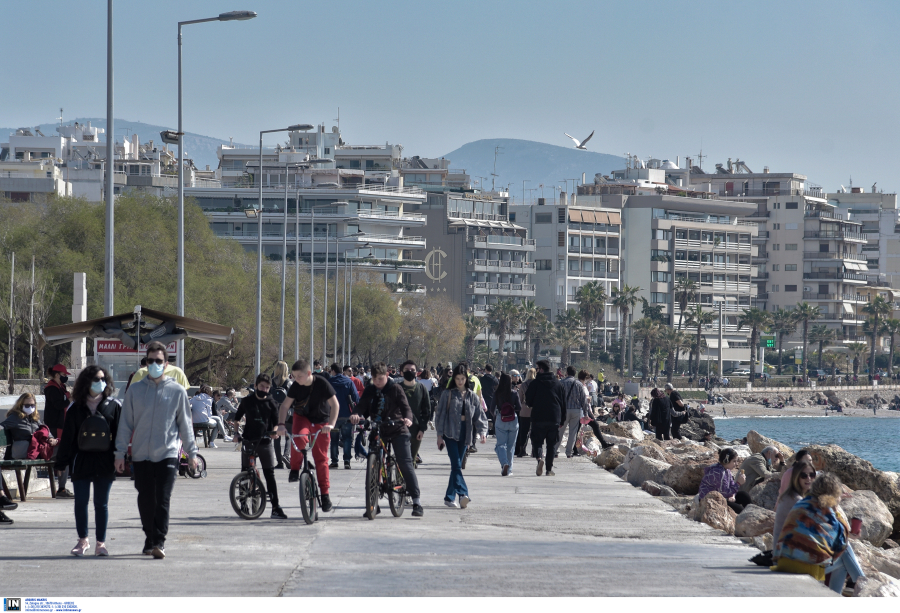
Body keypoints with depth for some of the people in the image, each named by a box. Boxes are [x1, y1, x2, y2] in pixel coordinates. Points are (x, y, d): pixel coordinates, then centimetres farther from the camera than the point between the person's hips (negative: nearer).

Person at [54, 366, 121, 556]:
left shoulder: (114, 407, 3)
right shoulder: (75, 408, 4)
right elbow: (67, 437, 6)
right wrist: (61, 462, 3)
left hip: (105, 463, -1)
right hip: (81, 461, 1)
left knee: (101, 503, 3)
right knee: (81, 502, 3)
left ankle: (101, 542, 10)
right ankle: (83, 540, 17)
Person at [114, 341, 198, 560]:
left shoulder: (177, 391, 4)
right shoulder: (135, 390, 6)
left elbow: (185, 424, 10)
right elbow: (125, 424, 9)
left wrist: (191, 452, 8)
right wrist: (120, 453, 5)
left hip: (167, 454, -2)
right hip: (141, 455, 2)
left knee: (162, 500, -11)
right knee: (145, 500, 8)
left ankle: (159, 542, -12)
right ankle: (149, 539, 21)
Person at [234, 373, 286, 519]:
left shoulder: (271, 403, 6)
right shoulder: (247, 401, 6)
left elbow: (276, 422, 7)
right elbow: (237, 418, 15)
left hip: (265, 442, 0)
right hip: (248, 441, 0)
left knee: (270, 474, -5)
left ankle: (276, 507, -7)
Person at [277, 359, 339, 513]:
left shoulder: (322, 383, -22)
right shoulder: (296, 386, -14)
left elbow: (334, 404, -20)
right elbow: (285, 405, -12)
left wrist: (331, 424, -32)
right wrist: (281, 424, -27)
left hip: (321, 422, -1)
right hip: (302, 417, 1)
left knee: (321, 458, -3)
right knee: (300, 437, -33)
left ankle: (325, 494, 4)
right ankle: (294, 470, -12)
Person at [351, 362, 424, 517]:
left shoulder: (395, 388, -3)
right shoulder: (369, 391, 7)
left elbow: (405, 407, -10)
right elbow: (362, 406, -3)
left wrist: (408, 418, -32)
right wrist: (356, 415, -26)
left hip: (397, 431, -4)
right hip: (377, 432, 4)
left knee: (405, 464, -12)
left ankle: (417, 502, -12)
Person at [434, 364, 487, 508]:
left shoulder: (472, 396, 10)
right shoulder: (448, 394, 2)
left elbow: (479, 415, 7)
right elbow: (440, 414, 2)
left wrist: (482, 431, -9)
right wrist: (440, 435, -2)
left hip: (465, 433, 3)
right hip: (450, 431, -3)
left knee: (456, 465, 7)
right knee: (456, 464, -15)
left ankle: (450, 497, 13)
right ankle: (463, 494, -26)